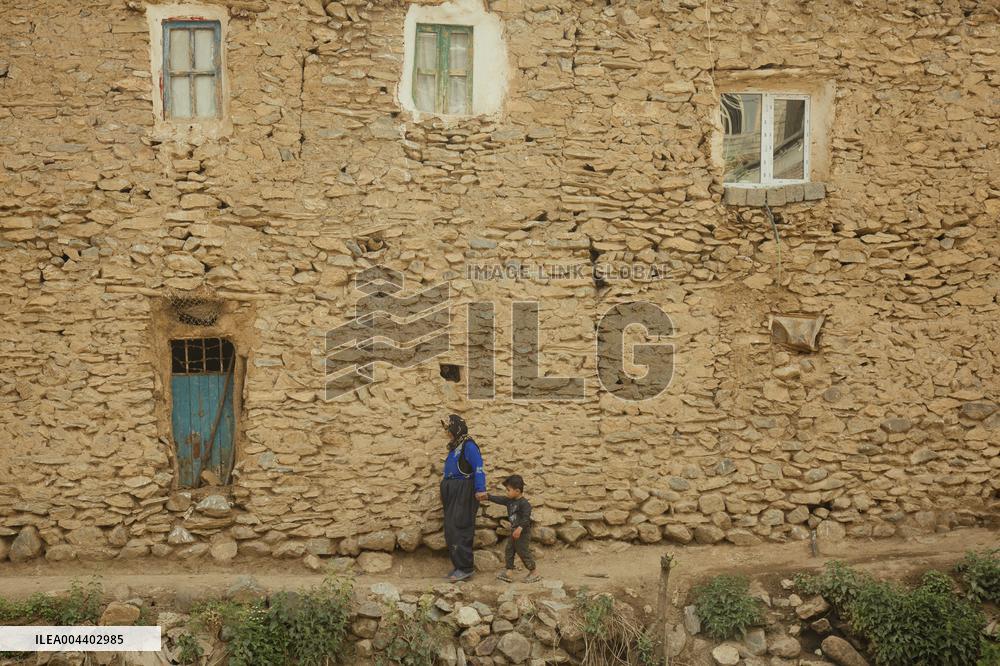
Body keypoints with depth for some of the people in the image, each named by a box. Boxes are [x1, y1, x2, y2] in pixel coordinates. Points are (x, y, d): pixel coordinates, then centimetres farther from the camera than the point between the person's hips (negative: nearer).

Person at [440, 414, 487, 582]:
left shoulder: (468, 446, -12)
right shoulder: (454, 447, 16)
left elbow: (478, 468, -22)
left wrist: (480, 490, -32)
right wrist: (445, 493, 23)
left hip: (464, 492, -10)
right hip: (452, 493, 10)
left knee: (459, 529, -10)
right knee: (450, 530, 11)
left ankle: (465, 568, -5)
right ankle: (458, 566, 18)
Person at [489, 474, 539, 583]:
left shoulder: (524, 503, -22)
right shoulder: (509, 500, 6)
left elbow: (526, 517, -29)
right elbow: (499, 499, 10)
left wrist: (520, 528, -37)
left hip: (523, 532, -9)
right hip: (514, 531, 9)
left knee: (523, 552, -2)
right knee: (509, 550, 10)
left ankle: (533, 573, 12)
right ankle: (509, 572, 15)